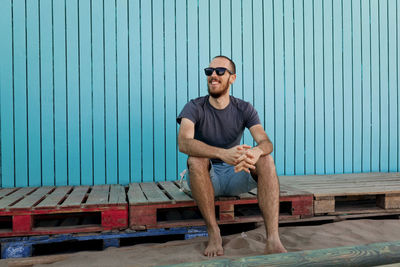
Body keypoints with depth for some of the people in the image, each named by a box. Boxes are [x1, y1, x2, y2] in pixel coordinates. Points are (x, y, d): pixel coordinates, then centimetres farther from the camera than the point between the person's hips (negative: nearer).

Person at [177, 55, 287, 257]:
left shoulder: (244, 109, 0)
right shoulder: (194, 108, -9)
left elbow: (265, 142, -15)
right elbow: (183, 142, -29)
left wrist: (256, 151, -43)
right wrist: (223, 153, -47)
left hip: (236, 176, 2)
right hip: (206, 179, -2)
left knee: (266, 159, -24)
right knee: (196, 159, -33)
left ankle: (273, 240, -29)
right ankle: (213, 233, -24)